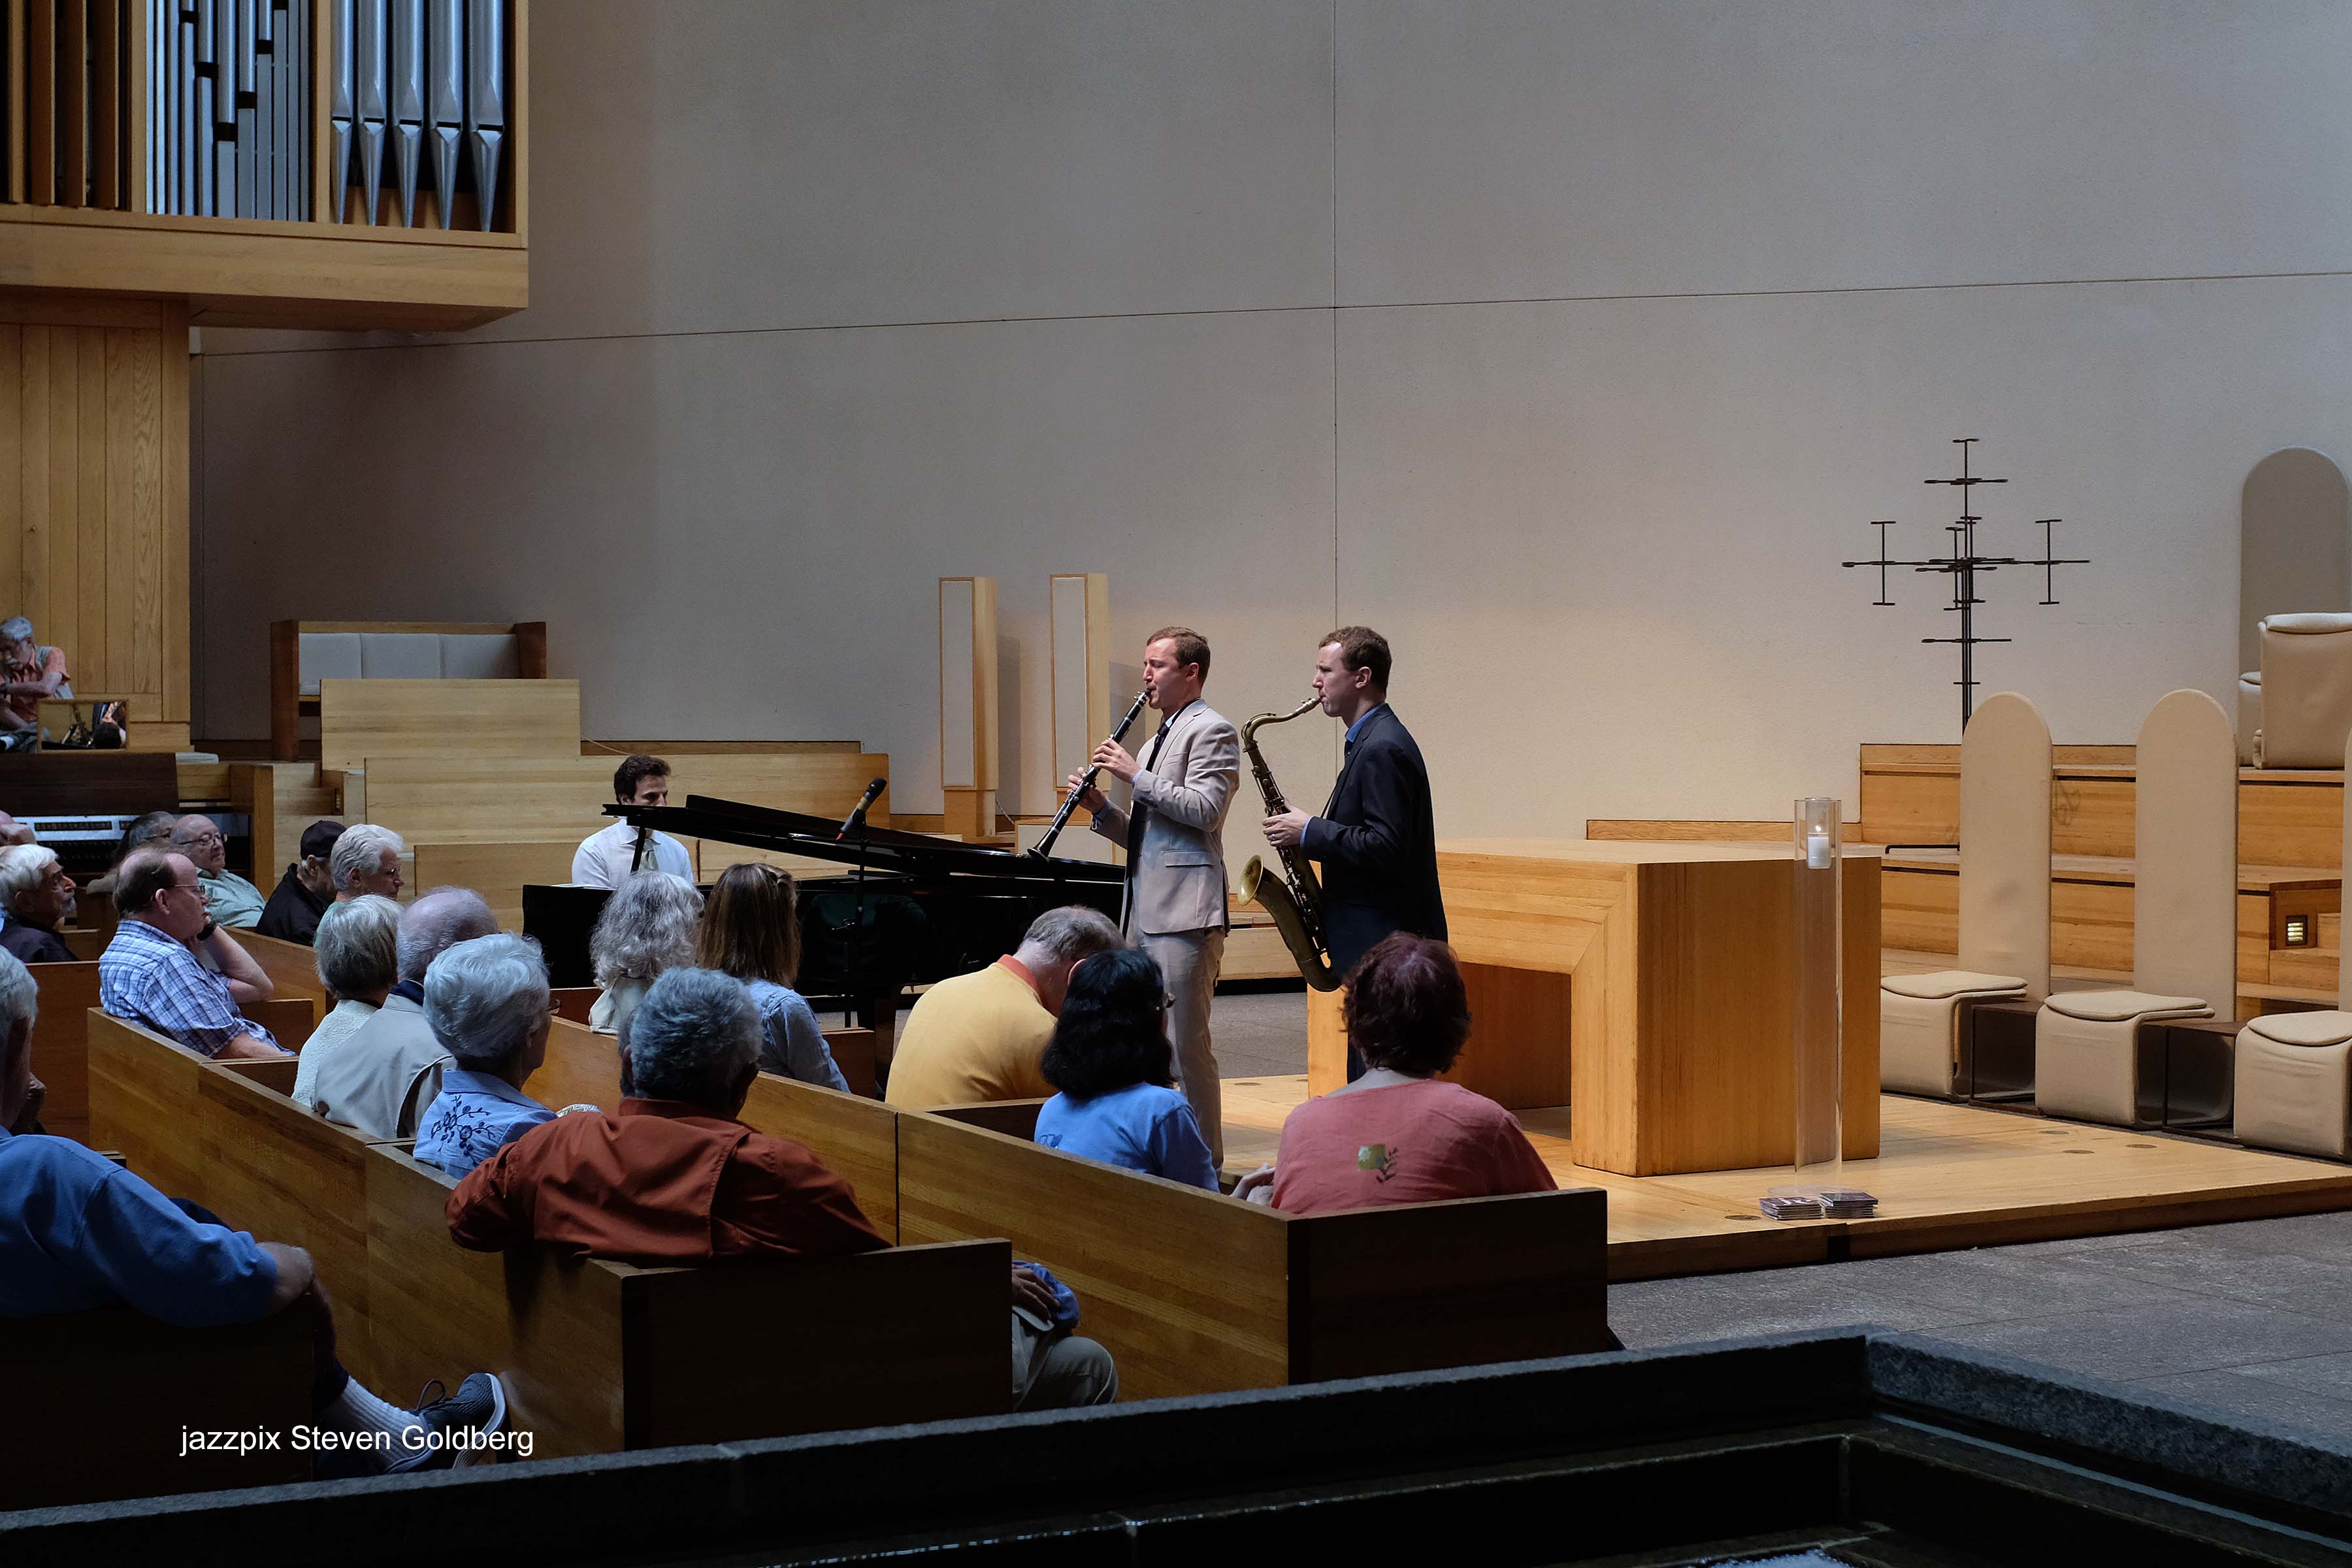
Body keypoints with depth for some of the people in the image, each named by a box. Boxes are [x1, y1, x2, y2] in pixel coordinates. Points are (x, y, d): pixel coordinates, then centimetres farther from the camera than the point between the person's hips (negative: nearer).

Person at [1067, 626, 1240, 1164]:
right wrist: (1101, 809, 7)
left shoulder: (1211, 731, -5)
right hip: (1146, 912, 10)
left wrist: (1135, 776, -15)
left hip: (1185, 910, -10)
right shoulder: (1159, 740, 23)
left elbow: (1205, 808, -19)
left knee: (1186, 1040, -9)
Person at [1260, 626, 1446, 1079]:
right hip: (1377, 942, 11)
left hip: (1386, 945, -11)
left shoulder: (1382, 748, -17)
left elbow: (1386, 847, -24)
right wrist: (1311, 832, 12)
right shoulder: (1373, 740, 16)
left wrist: (1309, 833, -16)